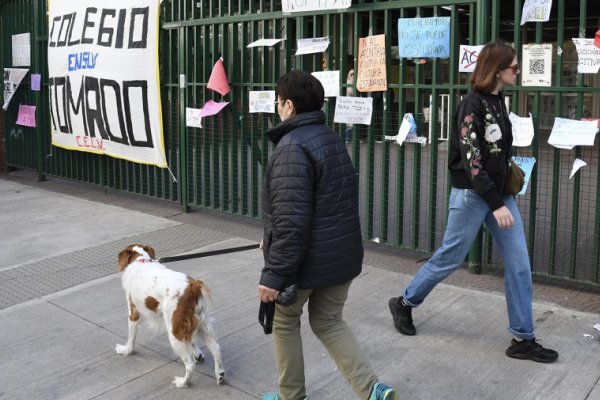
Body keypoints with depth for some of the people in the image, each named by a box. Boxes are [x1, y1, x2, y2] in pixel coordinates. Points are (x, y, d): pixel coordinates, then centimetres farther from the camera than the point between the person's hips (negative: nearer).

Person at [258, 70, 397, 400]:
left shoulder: (292, 147, -21)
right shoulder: (331, 139, 10)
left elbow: (291, 220, -27)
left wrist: (274, 274, -22)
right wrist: (272, 239, 25)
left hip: (306, 259, -8)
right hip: (340, 253, 8)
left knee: (285, 323, 15)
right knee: (328, 323, 20)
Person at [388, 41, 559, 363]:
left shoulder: (498, 101, 10)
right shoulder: (472, 104, -15)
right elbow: (471, 160, -21)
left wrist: (502, 198, 12)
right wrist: (496, 204, -24)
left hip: (499, 192, 8)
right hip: (472, 195, -8)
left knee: (519, 265, 4)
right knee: (450, 258, 6)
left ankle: (522, 339, 12)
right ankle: (404, 303, 28)